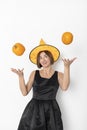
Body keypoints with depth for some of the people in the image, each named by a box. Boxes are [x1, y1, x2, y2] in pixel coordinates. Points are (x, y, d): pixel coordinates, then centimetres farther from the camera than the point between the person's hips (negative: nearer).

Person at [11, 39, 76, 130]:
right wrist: (21, 76, -9)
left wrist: (66, 67, -21)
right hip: (34, 109, 1)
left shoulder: (59, 75, 3)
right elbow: (25, 92, 2)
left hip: (51, 110, 0)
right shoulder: (34, 73, 6)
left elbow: (64, 87, -18)